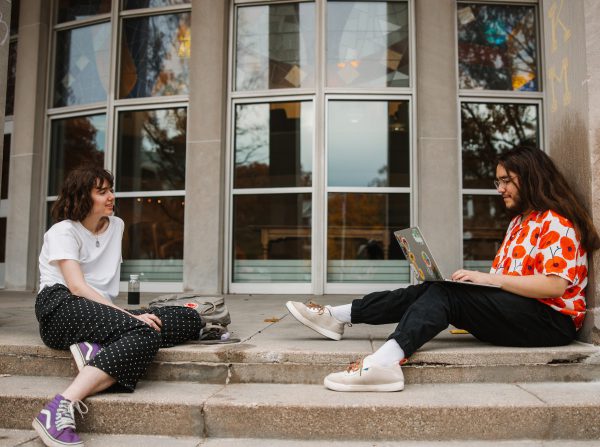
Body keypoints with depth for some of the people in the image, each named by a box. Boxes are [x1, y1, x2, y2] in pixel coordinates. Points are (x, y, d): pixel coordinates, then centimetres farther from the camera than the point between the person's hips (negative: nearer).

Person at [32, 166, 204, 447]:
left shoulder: (116, 226, 18)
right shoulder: (63, 231, 0)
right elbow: (77, 287, -14)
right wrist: (131, 317, -24)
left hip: (103, 314, 6)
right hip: (62, 308, -6)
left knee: (189, 320, -15)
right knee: (146, 331, -34)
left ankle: (96, 350, -29)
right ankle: (60, 409, -41)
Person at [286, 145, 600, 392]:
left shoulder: (556, 223, -7)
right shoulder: (519, 222, 22)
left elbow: (555, 285, -20)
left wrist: (489, 278, -23)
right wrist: (477, 279, -3)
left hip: (551, 320, -8)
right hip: (514, 310, 8)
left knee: (445, 293, -26)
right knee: (430, 290, -11)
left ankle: (386, 360, -42)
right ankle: (338, 316, -14)